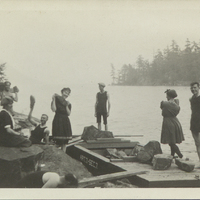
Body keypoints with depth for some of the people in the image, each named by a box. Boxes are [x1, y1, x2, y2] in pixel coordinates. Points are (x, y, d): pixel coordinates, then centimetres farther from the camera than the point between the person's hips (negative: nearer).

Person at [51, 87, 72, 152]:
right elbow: (54, 109, -14)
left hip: (65, 122, 5)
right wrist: (53, 100, -13)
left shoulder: (68, 104, 12)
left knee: (64, 142, 7)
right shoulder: (56, 100, 0)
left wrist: (67, 106, -8)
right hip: (58, 121, -5)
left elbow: (69, 113, 2)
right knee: (58, 141, -11)